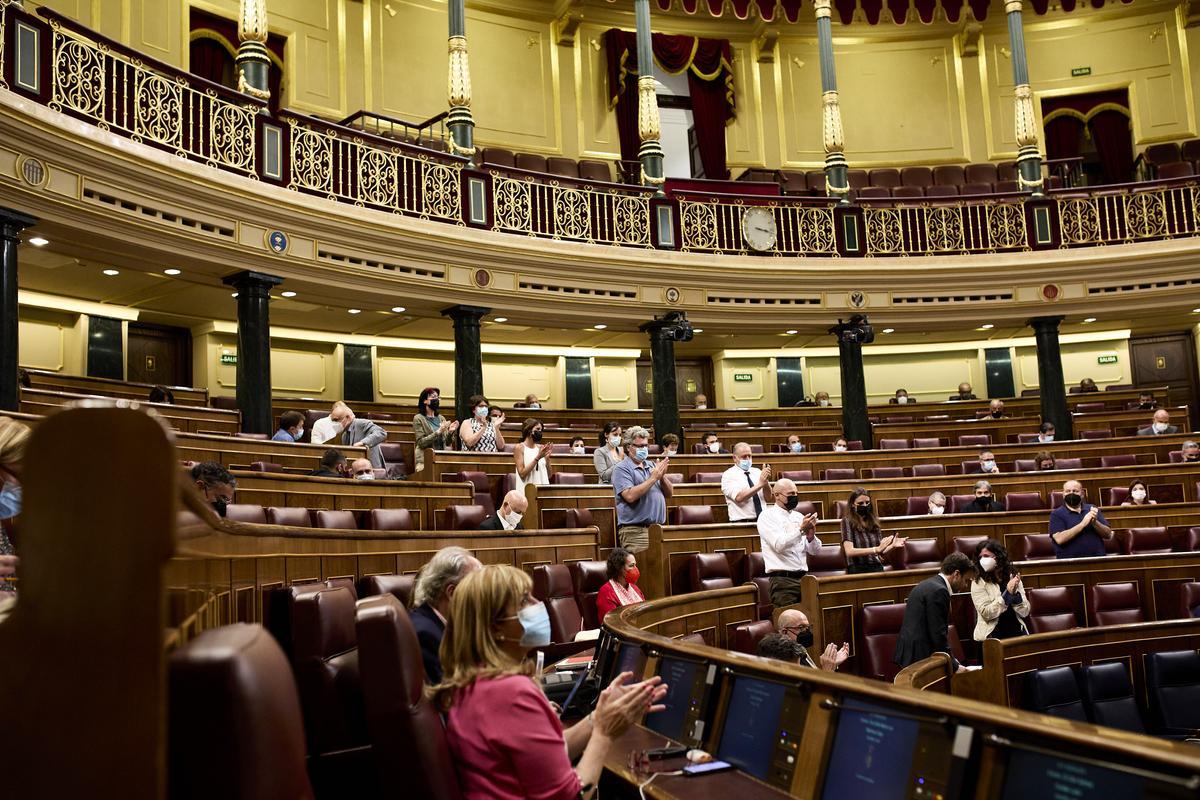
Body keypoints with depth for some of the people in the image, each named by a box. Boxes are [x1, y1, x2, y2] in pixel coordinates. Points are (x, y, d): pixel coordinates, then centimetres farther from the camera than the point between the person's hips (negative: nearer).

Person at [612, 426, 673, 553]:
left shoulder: (651, 466, 16)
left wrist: (662, 476, -5)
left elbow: (669, 493, 15)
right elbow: (630, 496, -19)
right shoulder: (622, 469, -4)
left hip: (658, 528, 7)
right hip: (635, 530, -7)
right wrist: (653, 478, -14)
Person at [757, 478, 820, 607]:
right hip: (783, 580, -5)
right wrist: (801, 529, -18)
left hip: (803, 577, 5)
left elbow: (815, 551, 12)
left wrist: (811, 536, -9)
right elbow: (779, 545, -16)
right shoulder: (767, 516, -1)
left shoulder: (798, 516, 15)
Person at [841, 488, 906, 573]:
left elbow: (882, 552, 17)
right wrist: (876, 549, -20)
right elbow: (849, 551, -12)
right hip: (858, 571, -4)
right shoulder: (847, 521, 0)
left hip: (877, 569, 4)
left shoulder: (874, 521, 13)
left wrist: (893, 546, -3)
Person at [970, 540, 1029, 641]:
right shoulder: (978, 583, -2)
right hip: (992, 635, -3)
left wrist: (1015, 593, -11)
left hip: (1017, 632, 3)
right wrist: (1007, 593, -16)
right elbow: (986, 613, -12)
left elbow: (1025, 612, 5)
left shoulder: (1013, 577, 9)